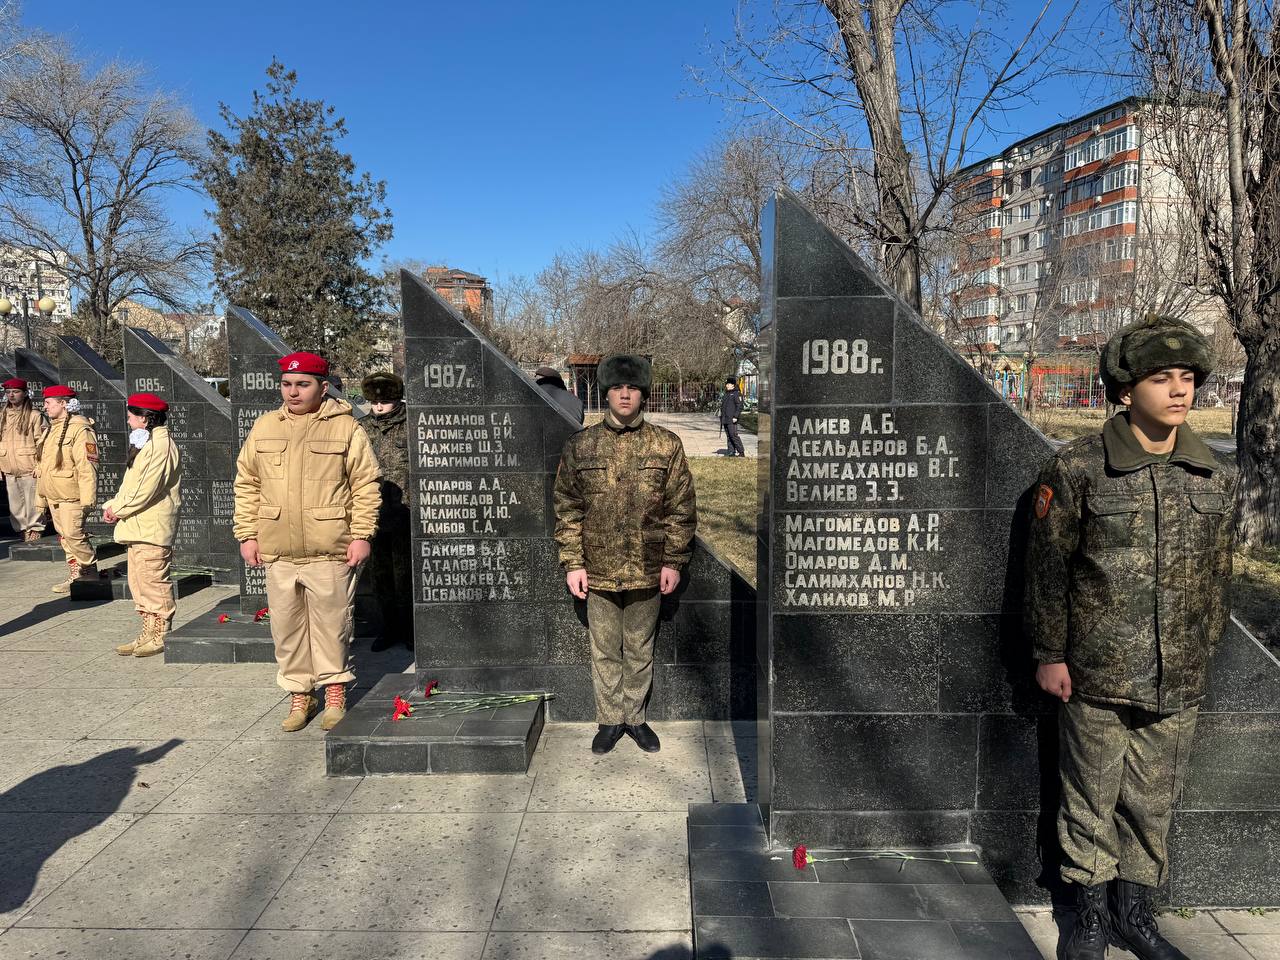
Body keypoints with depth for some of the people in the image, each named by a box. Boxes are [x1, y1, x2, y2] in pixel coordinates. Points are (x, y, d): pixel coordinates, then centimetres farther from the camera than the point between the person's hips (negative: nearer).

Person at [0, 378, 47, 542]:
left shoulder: (34, 415, -5)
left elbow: (41, 442, -7)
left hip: (29, 468, -5)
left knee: (32, 501, 1)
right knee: (15, 502, 9)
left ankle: (34, 528, 13)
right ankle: (21, 528, 20)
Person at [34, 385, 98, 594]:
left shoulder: (80, 429, -14)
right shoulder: (51, 430, 16)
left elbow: (87, 466, -20)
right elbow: (42, 465, 22)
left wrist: (87, 499, -23)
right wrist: (41, 499, 20)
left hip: (71, 497, -9)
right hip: (53, 496, 9)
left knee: (73, 535, -11)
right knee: (64, 537, 12)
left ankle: (90, 571, 6)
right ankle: (75, 575, 19)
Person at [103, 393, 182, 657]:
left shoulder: (161, 446, -15)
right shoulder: (145, 444, 19)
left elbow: (145, 490, -20)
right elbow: (130, 485, 21)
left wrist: (118, 509, -10)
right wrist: (113, 505, 6)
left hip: (152, 529, -11)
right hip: (138, 527, 11)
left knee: (154, 584, -3)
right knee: (139, 584, 14)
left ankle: (160, 637, 5)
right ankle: (148, 635, 21)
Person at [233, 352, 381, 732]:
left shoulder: (345, 427, -3)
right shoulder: (264, 428, 9)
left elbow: (365, 485, -3)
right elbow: (246, 484, 12)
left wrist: (361, 534, -8)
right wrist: (247, 534, 7)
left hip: (330, 551, -4)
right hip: (277, 553, 4)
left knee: (331, 623, 6)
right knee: (287, 627, 11)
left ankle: (335, 692, 22)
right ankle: (300, 695, 26)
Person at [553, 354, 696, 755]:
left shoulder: (667, 444, -3)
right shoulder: (579, 445, -2)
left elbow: (681, 508, 0)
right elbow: (567, 508, 0)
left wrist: (673, 561, -4)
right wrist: (572, 563, -4)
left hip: (648, 571, 0)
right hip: (599, 571, 0)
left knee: (640, 651, 15)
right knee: (605, 653, 13)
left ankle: (635, 717, 34)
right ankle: (609, 720, 31)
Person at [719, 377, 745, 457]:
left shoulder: (737, 393, -7)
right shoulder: (726, 394, 20)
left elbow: (739, 406, -14)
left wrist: (735, 417, -21)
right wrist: (722, 417, 19)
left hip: (732, 419, -9)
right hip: (725, 419, 9)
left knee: (733, 435, -12)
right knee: (728, 436, 7)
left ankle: (741, 452, -7)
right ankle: (731, 452, 9)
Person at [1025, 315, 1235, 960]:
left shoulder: (1216, 476, 4)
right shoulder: (1076, 469, -10)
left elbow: (1216, 575, 12)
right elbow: (1047, 569, -6)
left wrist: (1202, 652, 13)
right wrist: (1049, 654, -6)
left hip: (1177, 686, 4)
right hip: (1096, 678, -3)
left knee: (1153, 803, 16)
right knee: (1090, 799, 11)